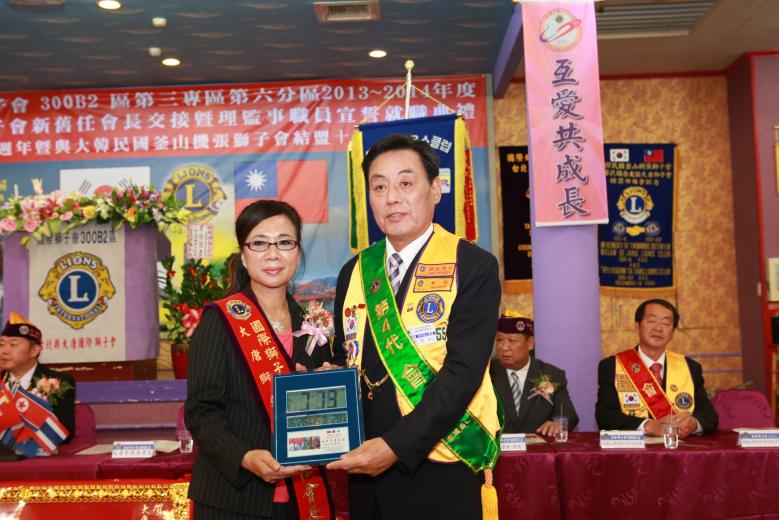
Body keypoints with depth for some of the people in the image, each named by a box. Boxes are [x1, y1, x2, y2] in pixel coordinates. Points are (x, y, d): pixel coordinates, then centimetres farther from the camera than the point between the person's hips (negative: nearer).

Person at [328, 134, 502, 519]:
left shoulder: (473, 266, -8)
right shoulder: (355, 272, 7)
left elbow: (463, 371, -16)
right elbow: (346, 362, 12)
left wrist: (396, 446, -22)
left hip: (439, 473, -4)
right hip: (366, 470, 5)